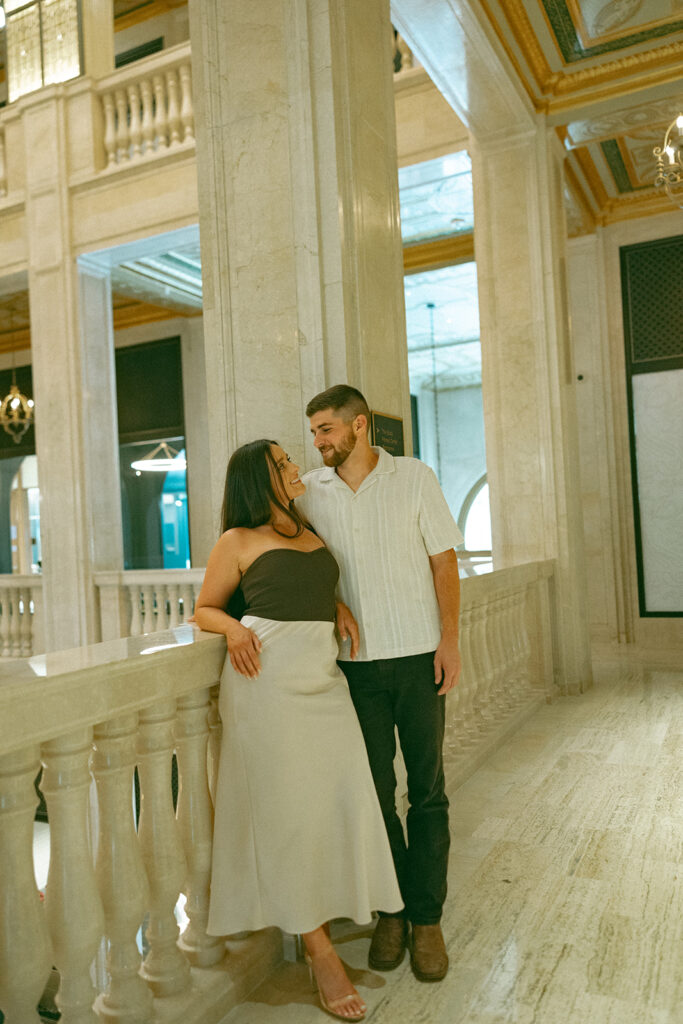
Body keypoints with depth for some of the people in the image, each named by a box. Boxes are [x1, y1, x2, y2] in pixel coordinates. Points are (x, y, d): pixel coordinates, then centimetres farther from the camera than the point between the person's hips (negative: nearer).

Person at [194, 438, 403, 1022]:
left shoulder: (311, 533, 17)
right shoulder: (239, 541, 1)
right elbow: (205, 608, 8)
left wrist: (339, 604, 11)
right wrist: (235, 628, -12)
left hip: (322, 677, 6)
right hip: (268, 678, -6)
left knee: (340, 797, 4)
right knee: (287, 808, 0)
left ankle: (336, 907, 24)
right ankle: (319, 951, 9)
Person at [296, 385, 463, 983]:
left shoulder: (415, 479, 0)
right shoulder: (309, 492, 4)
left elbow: (444, 561, 0)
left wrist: (449, 640, -7)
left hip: (418, 655, -1)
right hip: (355, 661, 2)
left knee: (427, 790, 6)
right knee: (375, 790, 10)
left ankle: (427, 918, 21)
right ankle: (390, 912, 27)